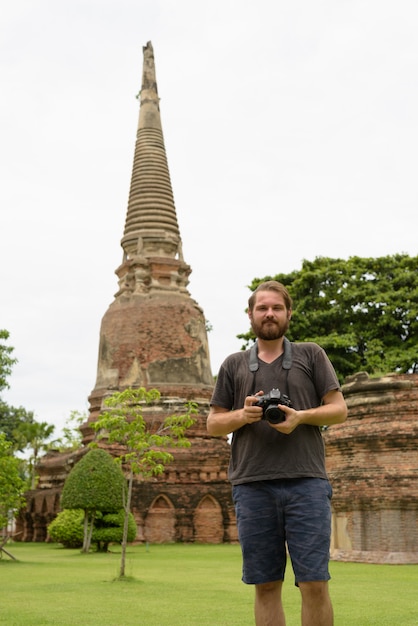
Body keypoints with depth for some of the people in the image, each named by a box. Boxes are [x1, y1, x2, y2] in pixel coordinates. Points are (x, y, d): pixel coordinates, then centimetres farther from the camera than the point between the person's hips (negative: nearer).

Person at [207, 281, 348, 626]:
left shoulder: (311, 355, 12)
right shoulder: (234, 364, 15)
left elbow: (339, 409, 8)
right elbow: (213, 424, 14)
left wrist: (300, 416, -11)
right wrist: (243, 415, -7)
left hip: (306, 482, -1)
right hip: (252, 485, 2)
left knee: (314, 583, -3)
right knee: (266, 585, 6)